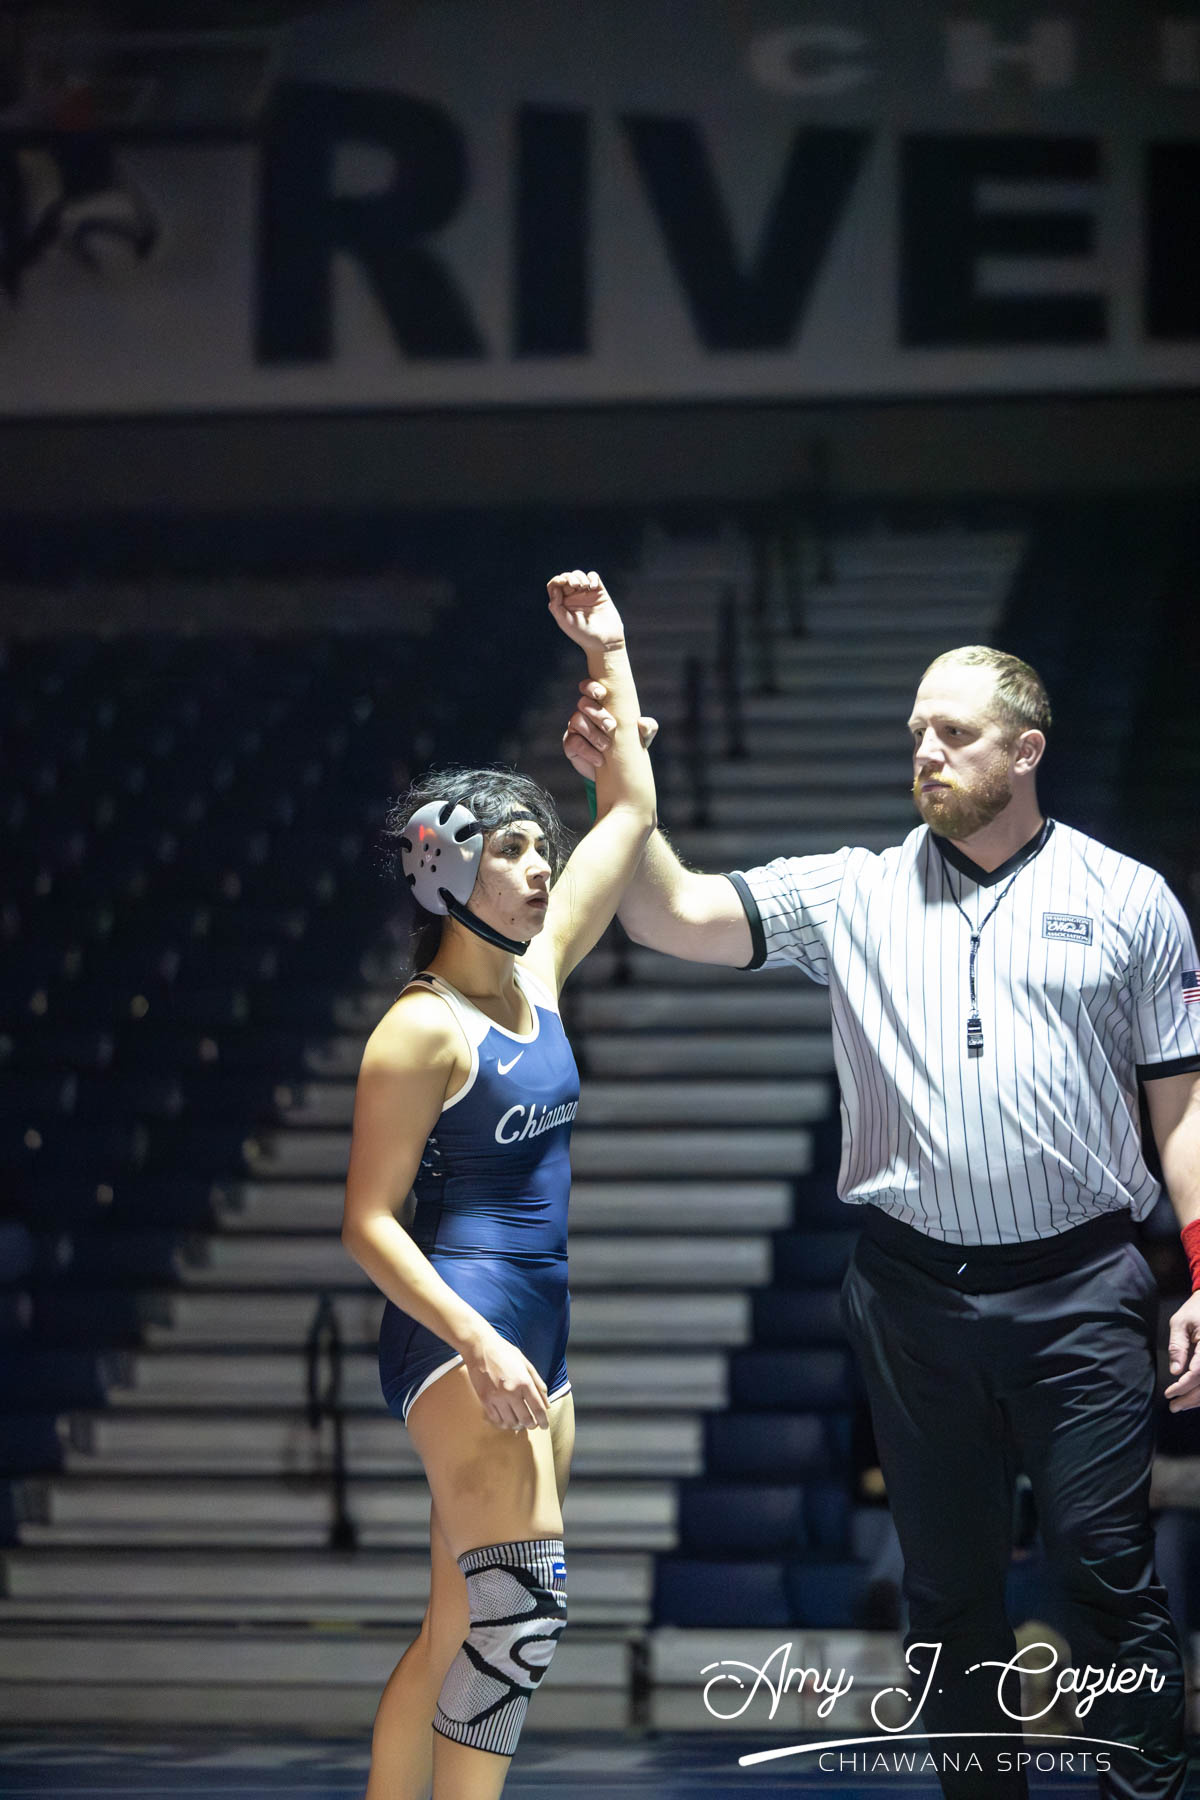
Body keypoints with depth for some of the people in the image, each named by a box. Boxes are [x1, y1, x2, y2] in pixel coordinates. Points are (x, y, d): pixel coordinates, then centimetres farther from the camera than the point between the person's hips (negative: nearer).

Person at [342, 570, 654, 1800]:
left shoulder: (536, 976, 11)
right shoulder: (422, 1031, -10)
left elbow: (630, 811, 19)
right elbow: (369, 1220, -13)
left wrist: (609, 653, 18)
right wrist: (480, 1345, -22)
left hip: (533, 1325, 9)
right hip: (457, 1328, -9)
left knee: (462, 1634, 9)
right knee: (523, 1603, -16)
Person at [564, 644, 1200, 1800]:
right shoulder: (854, 896, 8)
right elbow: (671, 917, 0)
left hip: (1082, 1290, -2)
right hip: (914, 1297, 2)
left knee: (1105, 1565, -6)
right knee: (949, 1584, 8)